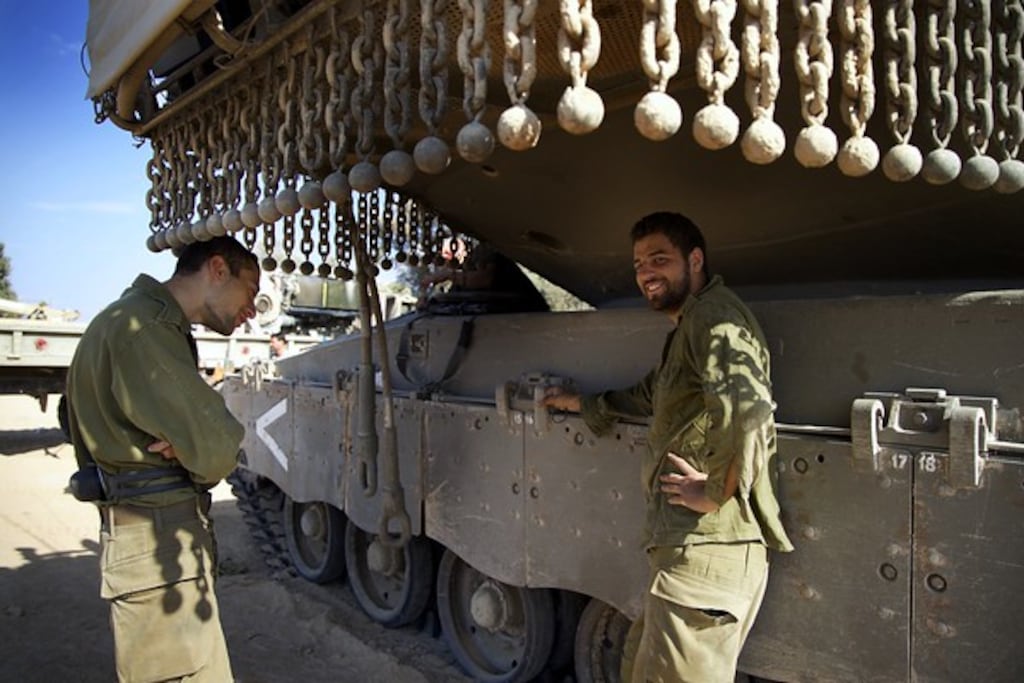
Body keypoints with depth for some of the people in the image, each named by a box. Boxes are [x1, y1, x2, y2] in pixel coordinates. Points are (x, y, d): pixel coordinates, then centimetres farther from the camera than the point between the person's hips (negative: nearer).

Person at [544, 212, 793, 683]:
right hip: (683, 544, 11)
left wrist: (716, 492, -22)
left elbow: (748, 406, -32)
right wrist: (579, 404, 45)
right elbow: (651, 395, 38)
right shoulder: (687, 328, 21)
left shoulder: (712, 315, -13)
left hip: (706, 548, -11)